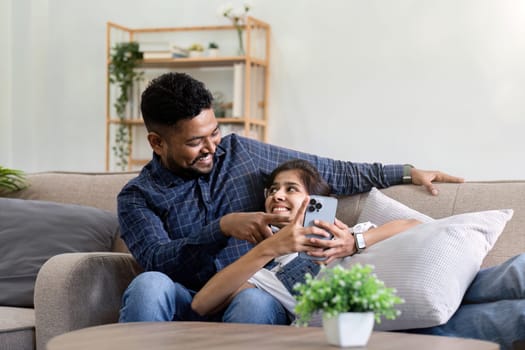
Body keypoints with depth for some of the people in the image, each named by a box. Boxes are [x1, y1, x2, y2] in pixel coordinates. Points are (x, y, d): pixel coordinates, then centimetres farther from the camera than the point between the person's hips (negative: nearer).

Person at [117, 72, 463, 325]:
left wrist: (406, 172, 14)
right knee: (149, 285, -34)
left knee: (255, 301, -36)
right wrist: (224, 228, -28)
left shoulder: (240, 152, 10)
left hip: (254, 303, 1)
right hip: (189, 306, -1)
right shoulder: (138, 197, 3)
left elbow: (332, 173, 15)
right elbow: (158, 260, -15)